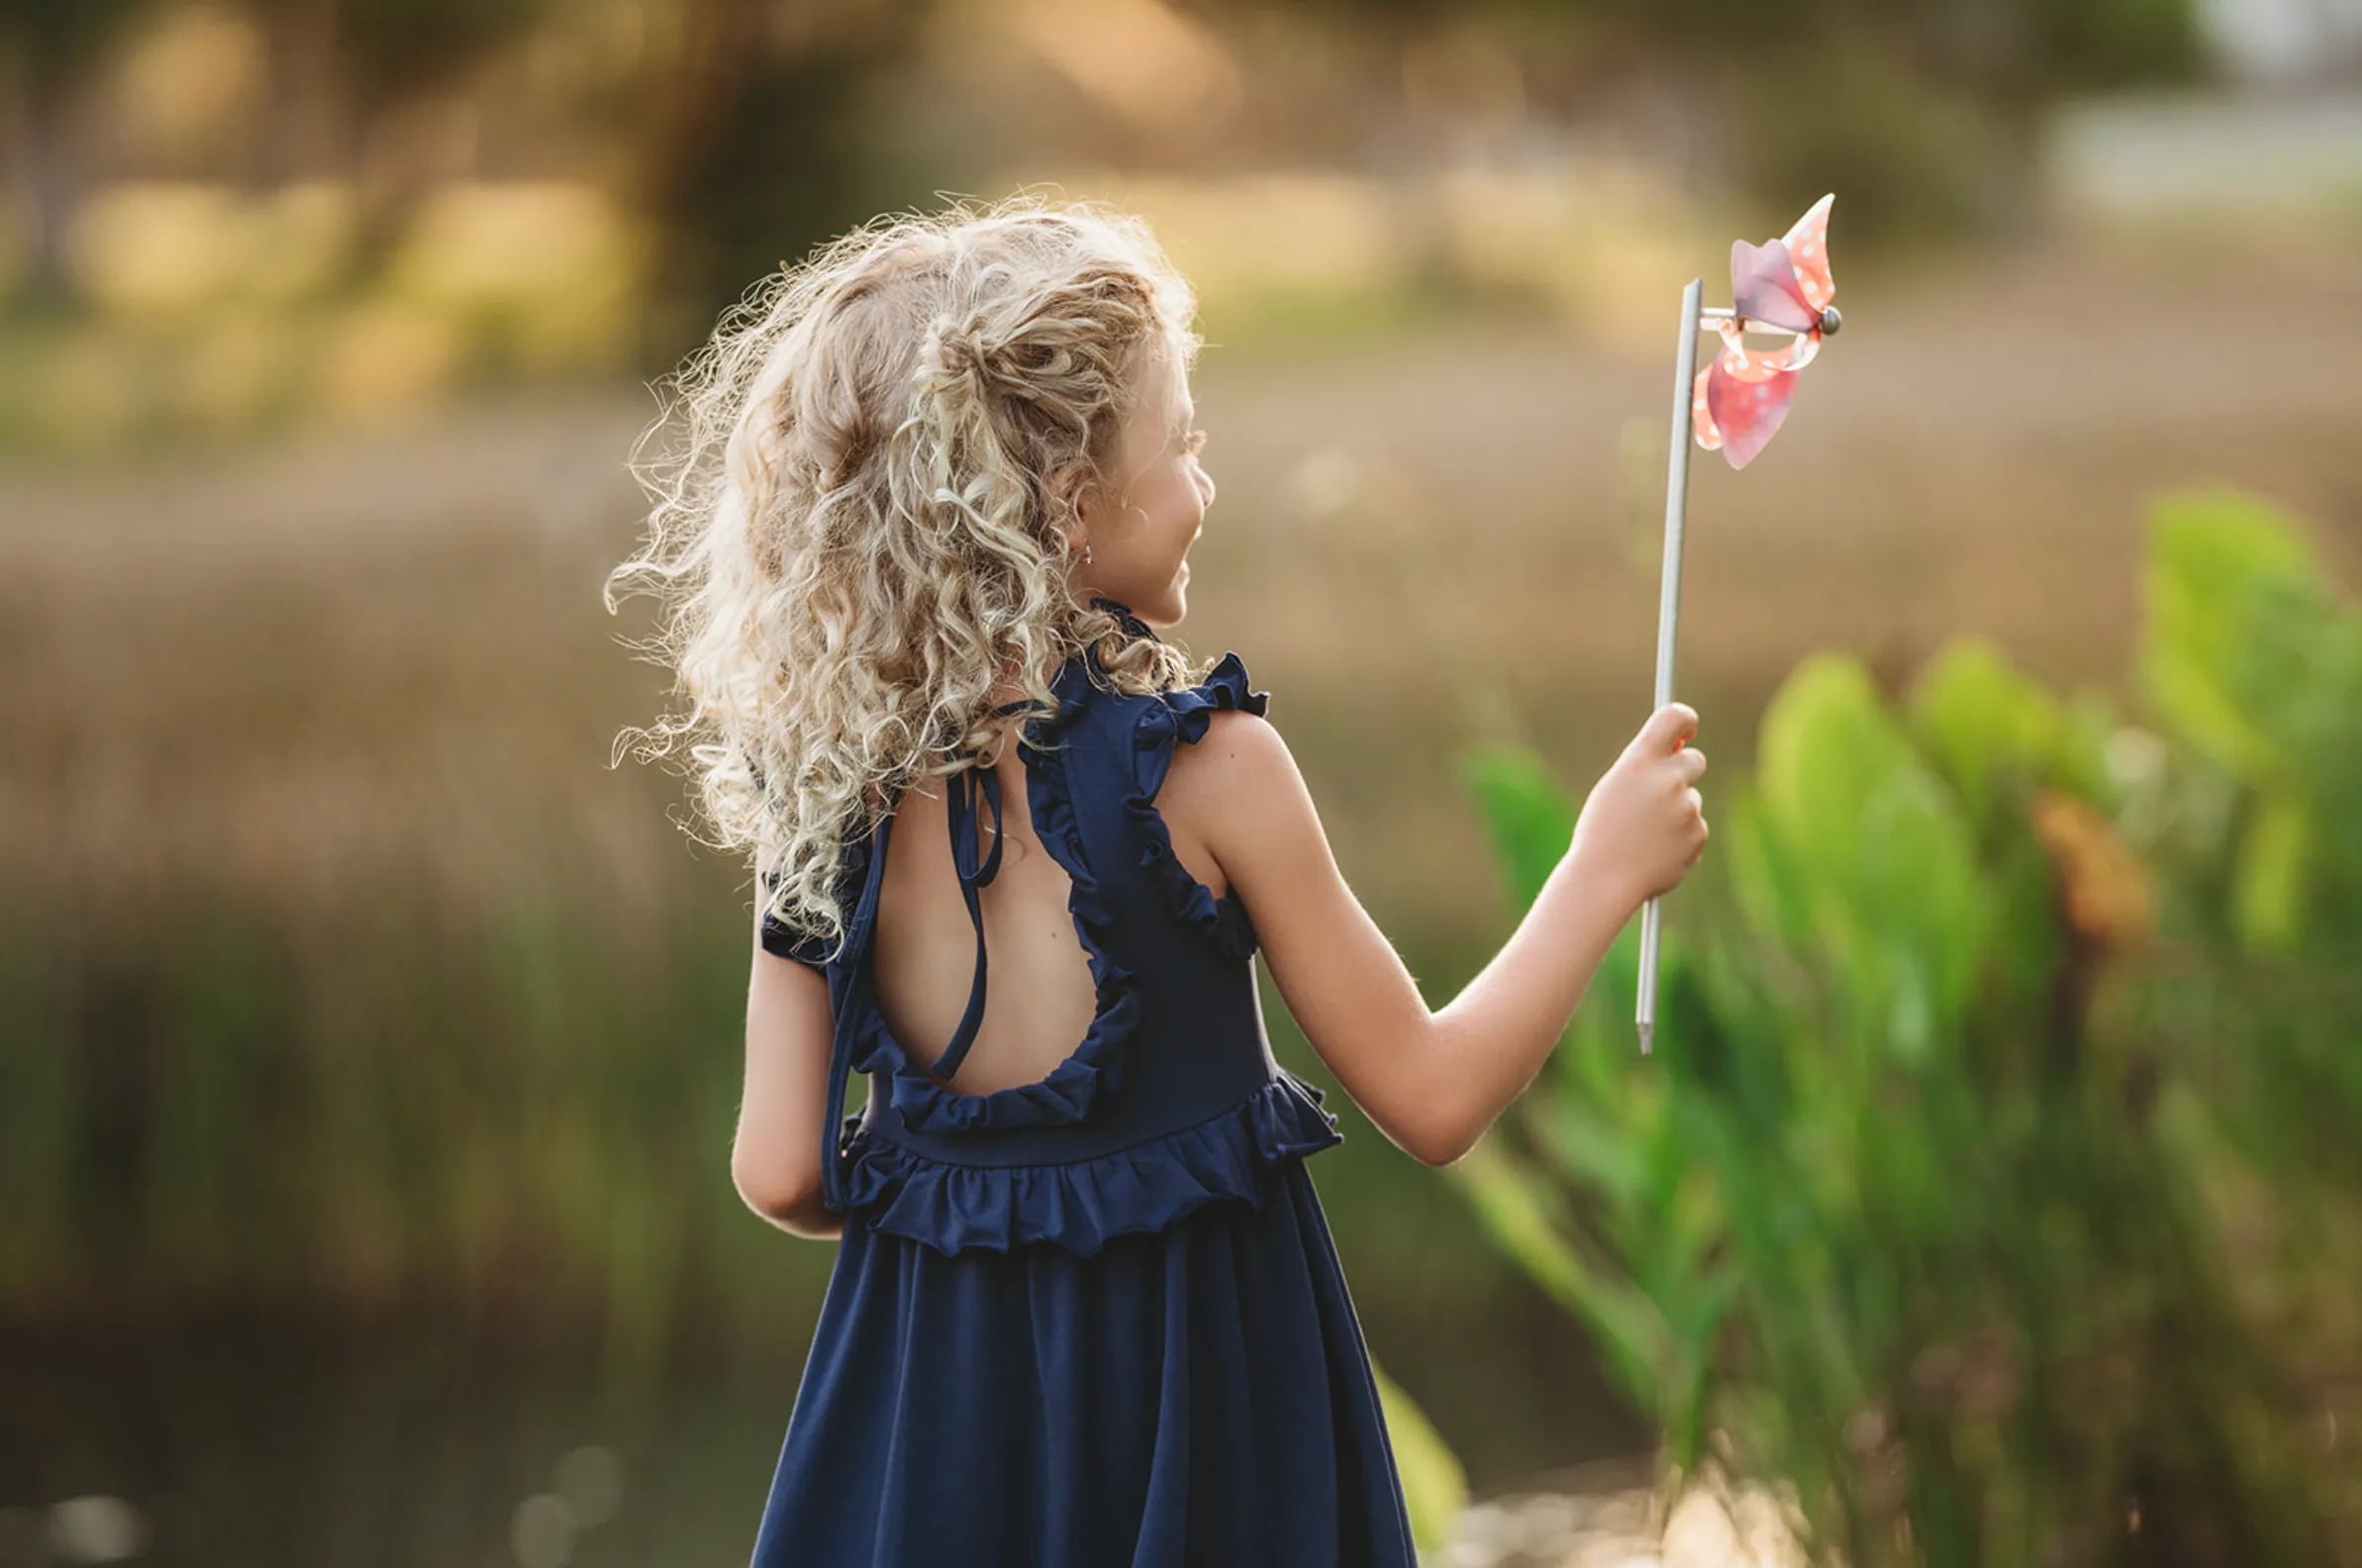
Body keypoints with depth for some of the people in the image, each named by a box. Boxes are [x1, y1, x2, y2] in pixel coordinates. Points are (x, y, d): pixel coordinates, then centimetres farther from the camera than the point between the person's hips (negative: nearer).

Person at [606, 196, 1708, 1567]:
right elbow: (1430, 1100, -8)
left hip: (931, 1396, 4)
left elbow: (783, 1174, -3)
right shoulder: (1201, 767, -15)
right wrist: (1606, 871, 3)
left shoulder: (829, 795, -4)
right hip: (1186, 1401, -4)